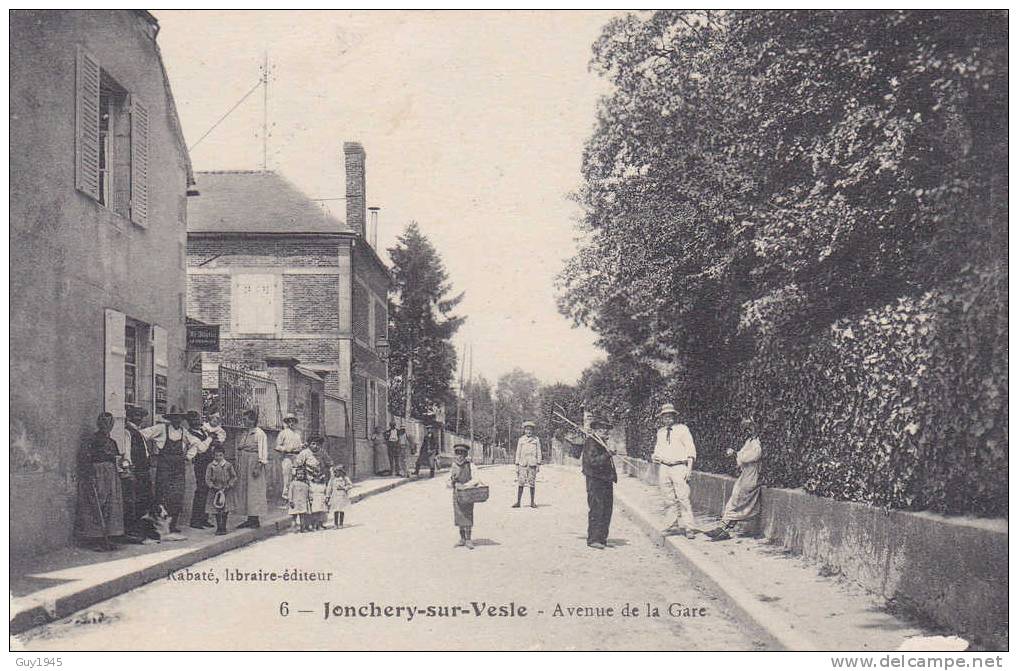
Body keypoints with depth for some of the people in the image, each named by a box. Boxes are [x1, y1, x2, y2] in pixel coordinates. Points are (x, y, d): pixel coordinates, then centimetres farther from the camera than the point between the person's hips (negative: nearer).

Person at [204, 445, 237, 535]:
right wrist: (213, 487, -13)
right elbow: (207, 479, 1)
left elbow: (234, 477, 5)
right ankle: (219, 528, 4)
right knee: (217, 510, -4)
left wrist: (229, 486, -9)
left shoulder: (228, 465, 3)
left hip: (226, 490, 1)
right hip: (215, 491, -1)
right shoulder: (210, 466, 1)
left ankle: (223, 527, 9)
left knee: (226, 510, -1)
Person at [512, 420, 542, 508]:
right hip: (523, 464, 1)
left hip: (532, 464, -1)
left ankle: (532, 502, 9)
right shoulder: (521, 440, 9)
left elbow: (538, 453, 7)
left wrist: (538, 465, 0)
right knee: (520, 483, -4)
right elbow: (518, 453, 10)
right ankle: (518, 502, -2)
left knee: (532, 484, 1)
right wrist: (517, 465, 5)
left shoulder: (536, 440, 7)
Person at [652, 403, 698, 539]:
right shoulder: (660, 432, 16)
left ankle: (690, 527, -9)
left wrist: (689, 468, -7)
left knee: (683, 498, -11)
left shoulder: (682, 429, 2)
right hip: (664, 467, 5)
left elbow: (690, 449, 1)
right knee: (669, 499, 4)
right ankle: (673, 525, 11)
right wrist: (654, 456, 4)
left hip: (679, 467, -5)